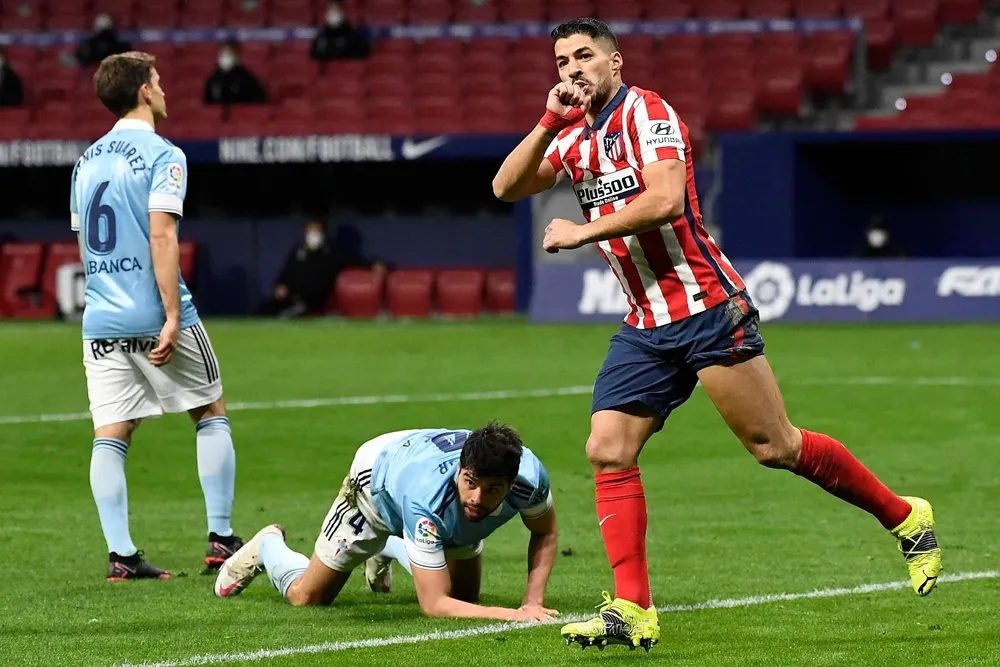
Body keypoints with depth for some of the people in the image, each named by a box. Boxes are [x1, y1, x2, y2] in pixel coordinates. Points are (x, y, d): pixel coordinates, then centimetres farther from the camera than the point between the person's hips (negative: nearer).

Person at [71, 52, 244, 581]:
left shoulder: (87, 160, 13)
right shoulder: (162, 155, -8)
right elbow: (161, 235, -17)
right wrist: (173, 315, -18)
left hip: (102, 320, 5)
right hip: (156, 317, -5)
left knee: (110, 435, 2)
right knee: (212, 415, 11)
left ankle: (120, 553, -5)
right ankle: (220, 538, 9)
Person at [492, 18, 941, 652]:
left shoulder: (645, 111, -9)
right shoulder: (576, 136, 15)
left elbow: (665, 200, -22)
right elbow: (507, 187, 9)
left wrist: (582, 232, -17)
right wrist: (548, 124, -4)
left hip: (706, 309, -8)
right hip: (645, 328, 8)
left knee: (776, 446, -5)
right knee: (608, 451, -7)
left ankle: (907, 517, 12)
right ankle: (633, 612, -8)